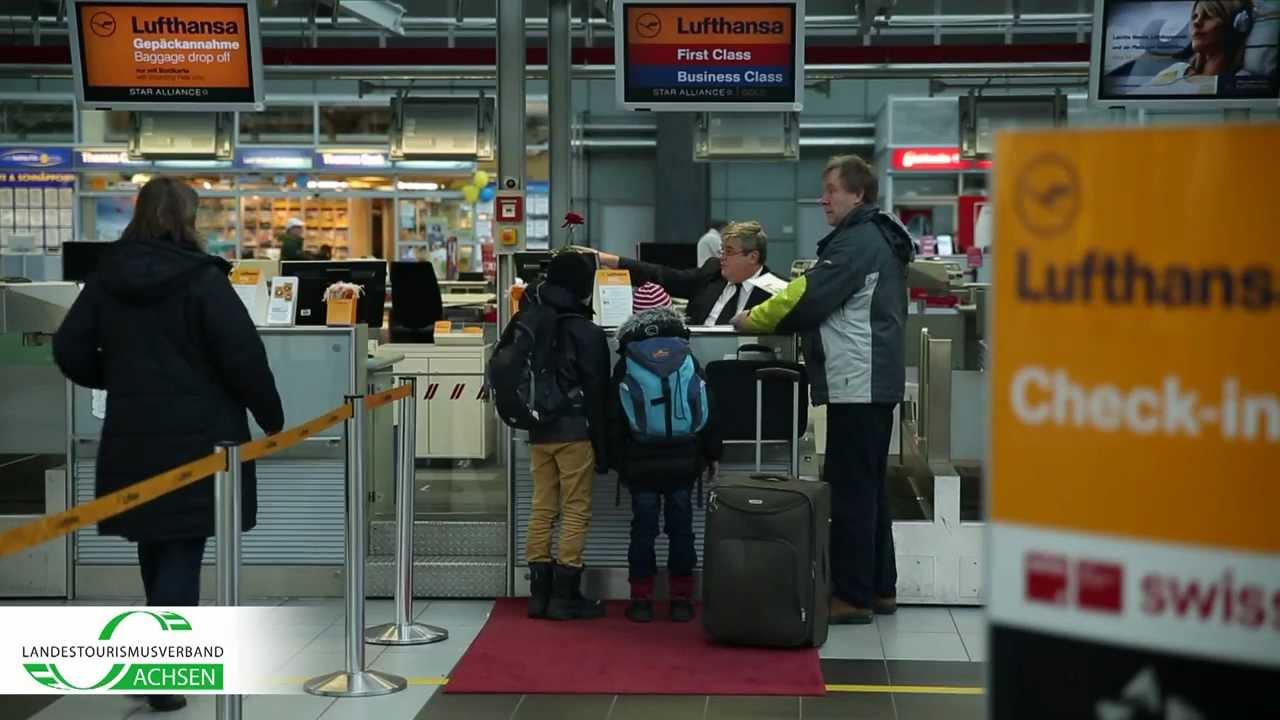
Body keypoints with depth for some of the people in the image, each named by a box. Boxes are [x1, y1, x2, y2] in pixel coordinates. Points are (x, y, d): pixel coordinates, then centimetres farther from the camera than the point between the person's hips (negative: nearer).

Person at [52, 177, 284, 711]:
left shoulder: (106, 278, 3)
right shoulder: (202, 279, -12)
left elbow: (70, 351, 5)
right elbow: (244, 356, -15)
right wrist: (271, 416, -2)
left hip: (132, 435, 5)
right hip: (198, 435, -5)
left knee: (155, 544, 19)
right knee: (182, 551, 0)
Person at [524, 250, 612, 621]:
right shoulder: (588, 333, -10)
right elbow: (597, 392, -9)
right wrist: (602, 448, -5)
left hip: (539, 432, 6)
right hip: (574, 432, -6)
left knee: (542, 509, 10)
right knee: (576, 511, 0)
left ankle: (539, 591, 12)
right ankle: (565, 594, 0)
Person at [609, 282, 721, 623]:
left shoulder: (625, 362, 1)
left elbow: (616, 417, 2)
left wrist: (618, 460, 8)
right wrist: (712, 453, 8)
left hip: (640, 461, -1)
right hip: (683, 458, 1)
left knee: (643, 528, 4)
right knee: (681, 527, 6)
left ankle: (641, 599, 6)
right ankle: (682, 599, 8)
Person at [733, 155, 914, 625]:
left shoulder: (857, 242, -14)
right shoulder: (880, 238, 18)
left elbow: (808, 297, -19)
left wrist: (753, 320, -7)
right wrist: (771, 321, 12)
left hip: (857, 384, -10)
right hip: (874, 381, 10)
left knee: (850, 490, -6)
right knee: (870, 487, 15)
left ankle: (852, 596, -3)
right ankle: (879, 588, 22)